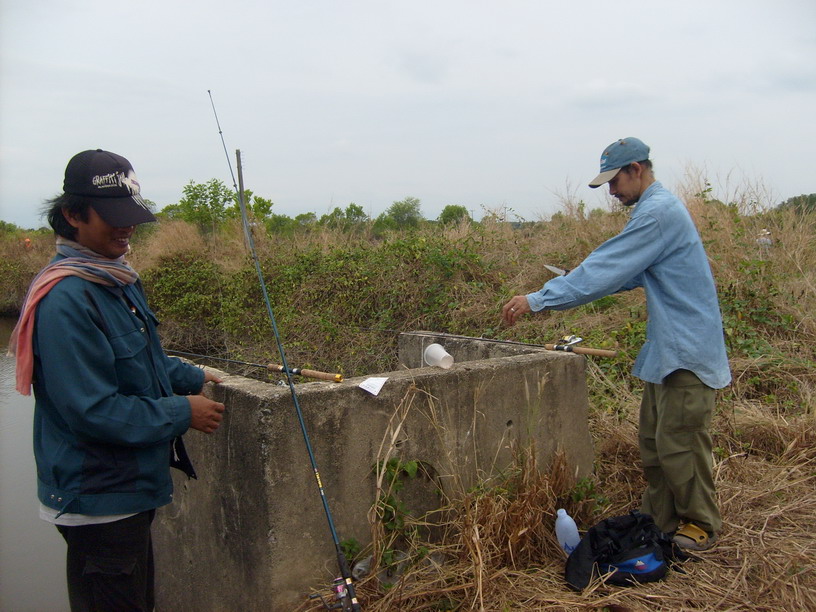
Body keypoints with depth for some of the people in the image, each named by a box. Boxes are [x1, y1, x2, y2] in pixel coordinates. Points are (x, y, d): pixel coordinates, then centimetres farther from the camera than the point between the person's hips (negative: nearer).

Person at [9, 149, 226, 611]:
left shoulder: (119, 279, 5)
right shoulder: (67, 300, -25)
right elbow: (93, 411, -27)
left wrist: (192, 377, 5)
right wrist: (183, 413, -19)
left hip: (131, 489, 10)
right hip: (98, 500, -10)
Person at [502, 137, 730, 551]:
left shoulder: (658, 212, -19)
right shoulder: (657, 208, 15)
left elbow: (606, 270, -24)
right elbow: (628, 274, 19)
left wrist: (538, 300, -21)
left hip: (687, 351, -10)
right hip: (668, 349, 10)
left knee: (678, 443, 0)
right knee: (653, 441, 14)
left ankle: (700, 525, 18)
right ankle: (657, 520, 25)